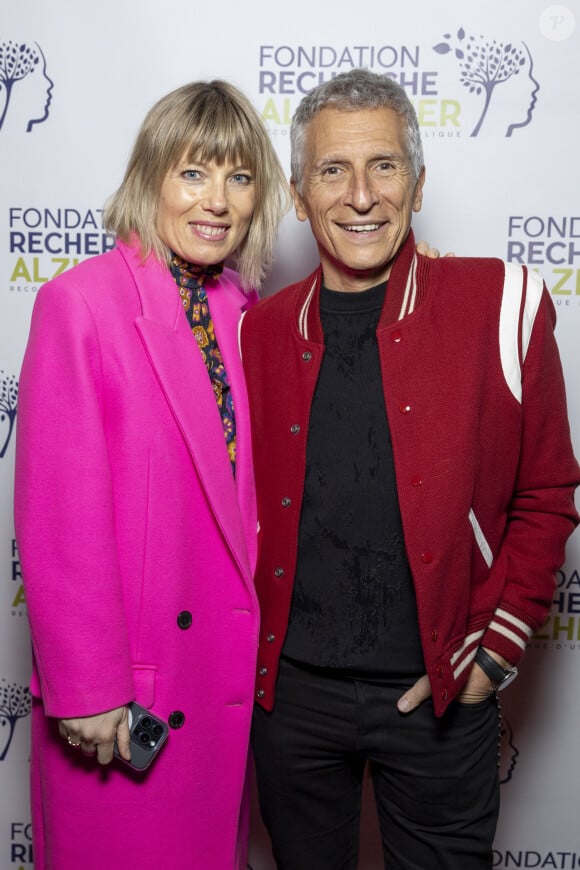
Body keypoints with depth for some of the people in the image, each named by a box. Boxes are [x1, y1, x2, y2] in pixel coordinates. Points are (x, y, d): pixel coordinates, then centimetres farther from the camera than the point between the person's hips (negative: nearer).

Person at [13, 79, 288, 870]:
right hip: (120, 700, -5)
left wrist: (254, 642, 4)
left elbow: (245, 495, 7)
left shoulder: (245, 312, 3)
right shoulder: (79, 304, -14)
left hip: (227, 674, 6)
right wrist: (88, 689, -15)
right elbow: (57, 517, -16)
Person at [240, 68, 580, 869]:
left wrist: (497, 649, -6)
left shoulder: (501, 307, -8)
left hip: (441, 692, -2)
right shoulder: (258, 331, -1)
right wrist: (243, 646, 1)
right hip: (290, 687, 2)